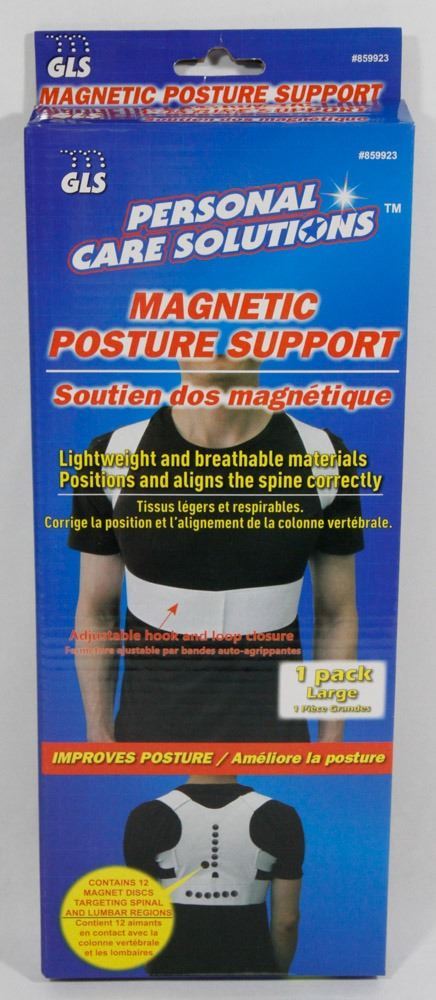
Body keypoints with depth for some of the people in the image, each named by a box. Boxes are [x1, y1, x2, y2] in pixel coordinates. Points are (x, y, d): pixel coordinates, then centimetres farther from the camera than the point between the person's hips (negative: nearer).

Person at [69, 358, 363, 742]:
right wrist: (98, 731, 1)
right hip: (149, 723, 0)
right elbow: (96, 608, 0)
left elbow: (337, 613, 0)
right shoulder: (116, 454, -9)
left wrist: (332, 736, 0)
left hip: (271, 722, 0)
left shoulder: (321, 454, -9)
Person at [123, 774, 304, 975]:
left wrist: (157, 971, 11)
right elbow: (287, 920, -4)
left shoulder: (149, 817, -13)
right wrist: (276, 975, 13)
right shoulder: (279, 817, -10)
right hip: (252, 969, 0)